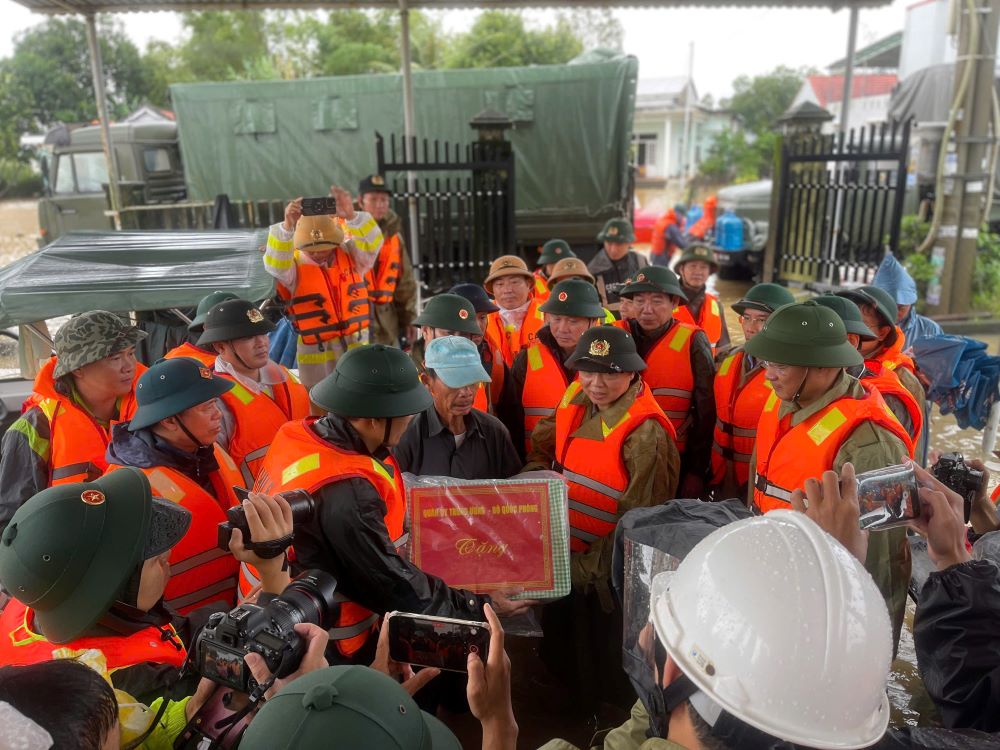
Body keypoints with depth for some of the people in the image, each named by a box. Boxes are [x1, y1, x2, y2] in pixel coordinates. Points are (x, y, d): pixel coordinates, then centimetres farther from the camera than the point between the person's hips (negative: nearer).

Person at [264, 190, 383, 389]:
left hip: (356, 346, 2)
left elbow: (372, 242, -21)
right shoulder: (294, 266, -9)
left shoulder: (349, 255, -3)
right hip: (315, 351, -2)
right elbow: (275, 263, -30)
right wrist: (287, 226, -48)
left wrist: (351, 216, -42)